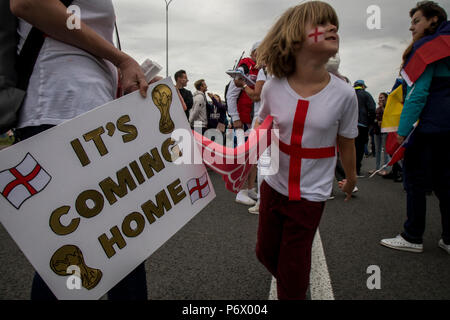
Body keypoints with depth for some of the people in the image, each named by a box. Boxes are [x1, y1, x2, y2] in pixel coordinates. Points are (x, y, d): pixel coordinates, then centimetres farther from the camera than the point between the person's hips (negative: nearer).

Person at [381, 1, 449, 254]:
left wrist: (403, 129, -17)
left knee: (415, 180, -2)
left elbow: (418, 92, -17)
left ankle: (413, 238, 5)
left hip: (428, 125, -9)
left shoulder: (427, 46, -8)